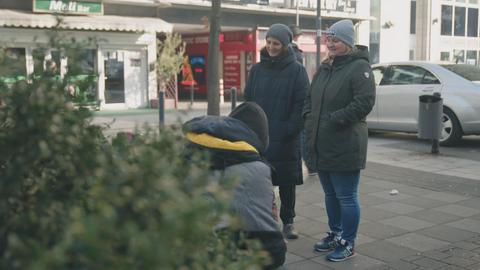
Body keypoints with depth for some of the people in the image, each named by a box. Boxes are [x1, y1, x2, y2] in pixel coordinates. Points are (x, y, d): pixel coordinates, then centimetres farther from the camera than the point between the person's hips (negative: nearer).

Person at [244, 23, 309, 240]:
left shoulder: (296, 70, -2)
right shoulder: (257, 69, 8)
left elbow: (302, 104, -6)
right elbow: (248, 100, 10)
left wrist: (290, 129, -14)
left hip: (285, 140, -2)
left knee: (287, 183, 8)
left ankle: (288, 222, 22)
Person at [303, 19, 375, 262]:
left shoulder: (359, 67, -11)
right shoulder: (325, 68, 14)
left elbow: (364, 103, -21)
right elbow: (310, 98, 22)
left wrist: (333, 120, -19)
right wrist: (309, 117, 3)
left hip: (345, 148, -8)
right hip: (322, 146, 8)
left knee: (346, 198, 3)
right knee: (330, 194, 20)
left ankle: (348, 243, 17)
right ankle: (335, 234, 36)